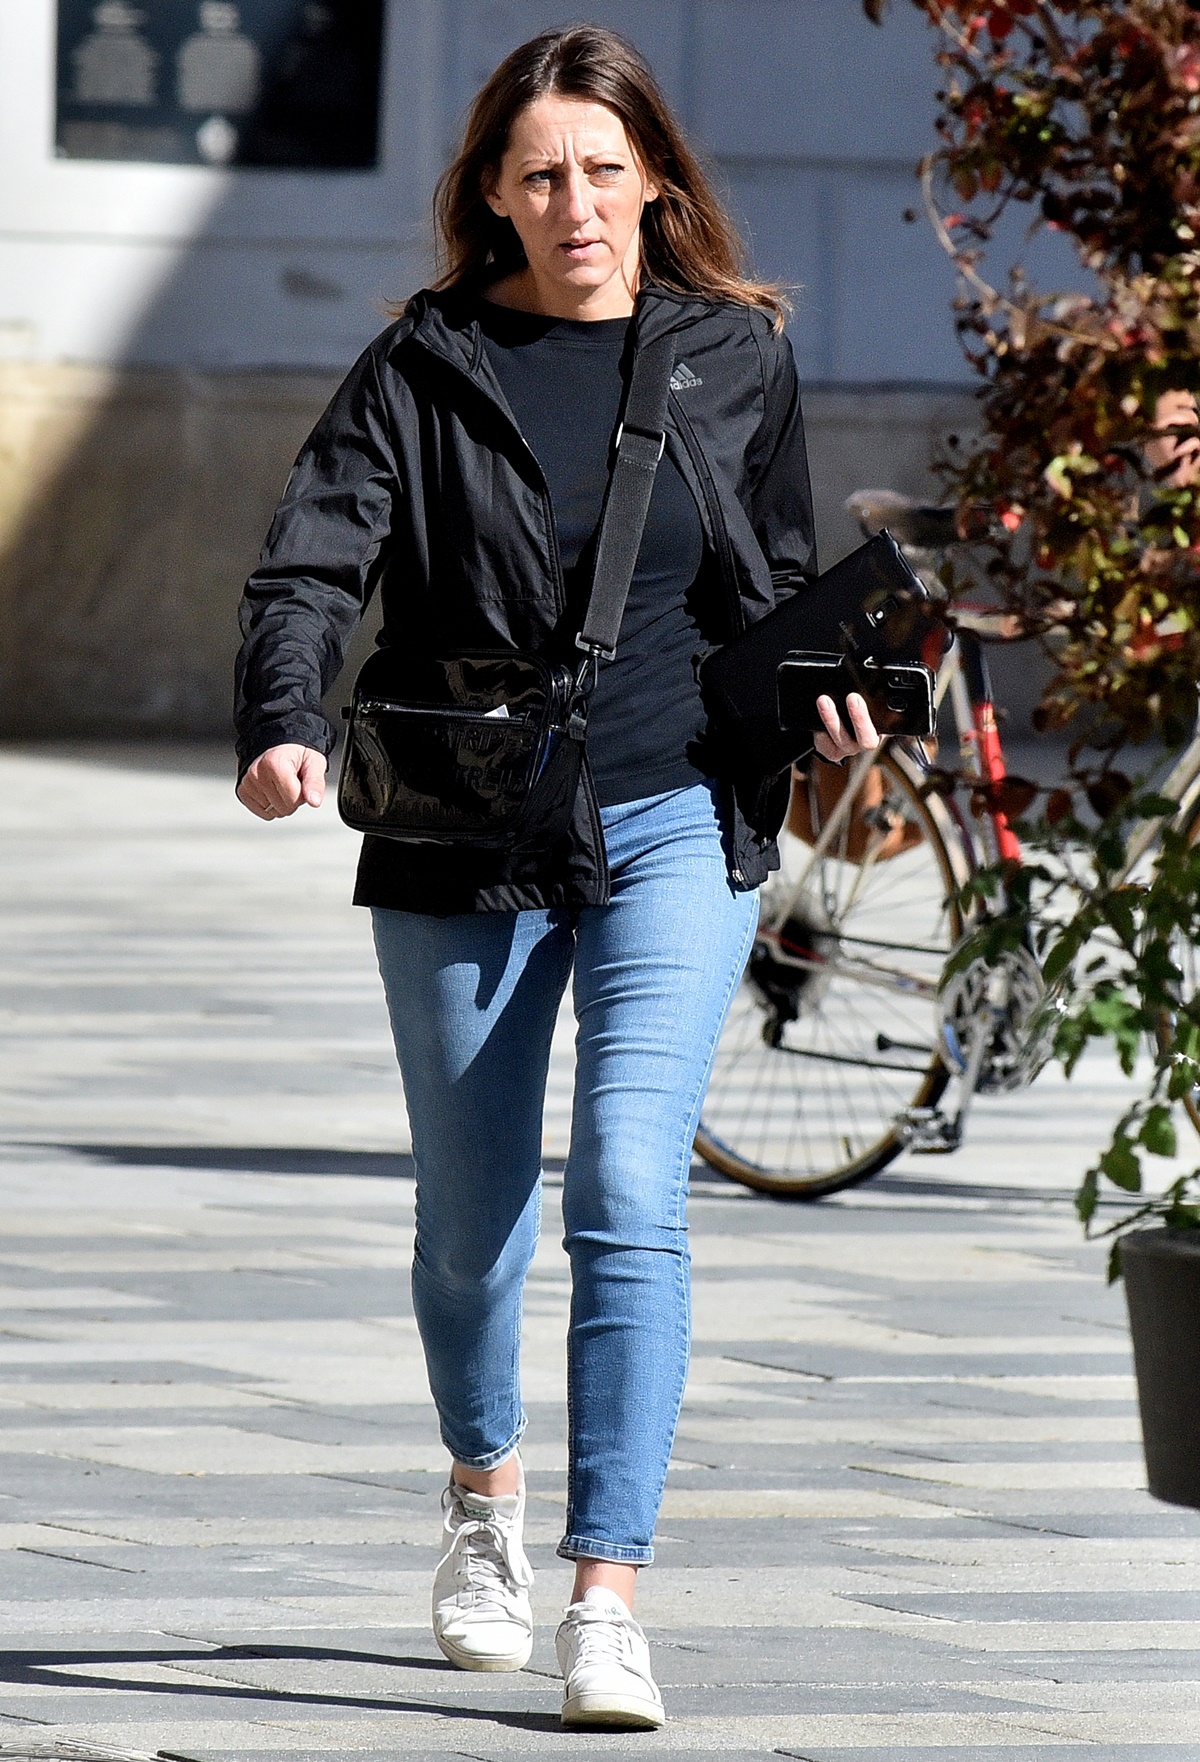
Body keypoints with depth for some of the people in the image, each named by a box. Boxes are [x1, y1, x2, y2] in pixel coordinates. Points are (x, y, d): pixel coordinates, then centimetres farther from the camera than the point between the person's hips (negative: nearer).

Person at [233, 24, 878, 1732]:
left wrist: (825, 694, -4)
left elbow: (778, 582, 16)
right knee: (470, 1213, 13)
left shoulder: (736, 357, 4)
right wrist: (286, 726, -29)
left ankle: (611, 1593, -18)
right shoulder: (423, 370, -2)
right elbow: (312, 560, -11)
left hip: (675, 824, -1)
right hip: (465, 841, 1)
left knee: (628, 1189, -17)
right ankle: (485, 1492, 43)